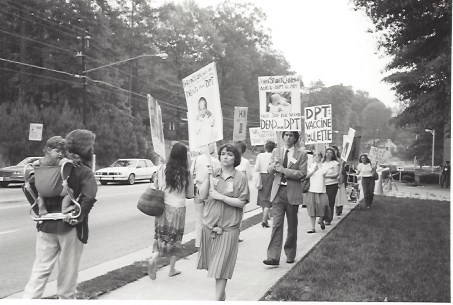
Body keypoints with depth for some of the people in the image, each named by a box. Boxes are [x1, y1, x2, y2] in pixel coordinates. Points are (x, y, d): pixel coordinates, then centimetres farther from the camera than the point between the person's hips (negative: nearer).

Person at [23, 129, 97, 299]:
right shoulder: (84, 171, -11)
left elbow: (30, 185, 3)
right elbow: (89, 197, -26)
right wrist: (79, 217, -14)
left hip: (46, 225, 5)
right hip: (69, 227, -4)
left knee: (41, 268, 12)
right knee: (68, 271, 11)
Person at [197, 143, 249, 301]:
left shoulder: (240, 177, -5)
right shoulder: (213, 174, 4)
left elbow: (241, 202, -9)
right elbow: (202, 195, 0)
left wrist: (220, 196, -16)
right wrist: (208, 177, -10)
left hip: (228, 227, -4)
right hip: (209, 223, 4)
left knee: (221, 264, -2)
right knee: (214, 262, 13)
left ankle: (218, 298, 5)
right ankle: (221, 293, 33)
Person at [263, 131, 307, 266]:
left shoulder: (301, 154, 2)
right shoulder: (276, 151, 10)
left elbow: (302, 173, -8)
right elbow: (269, 170, 6)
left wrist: (284, 170, -17)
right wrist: (274, 165, -16)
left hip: (292, 193, -1)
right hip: (278, 192, 1)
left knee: (292, 226, 10)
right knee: (277, 224, -7)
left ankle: (290, 254, 26)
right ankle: (273, 257, -8)